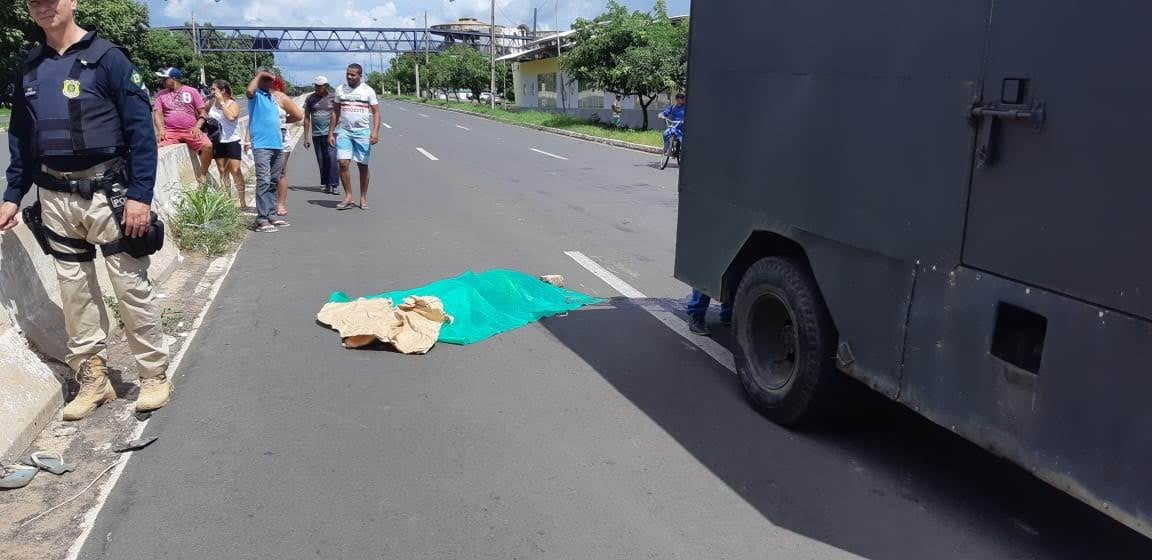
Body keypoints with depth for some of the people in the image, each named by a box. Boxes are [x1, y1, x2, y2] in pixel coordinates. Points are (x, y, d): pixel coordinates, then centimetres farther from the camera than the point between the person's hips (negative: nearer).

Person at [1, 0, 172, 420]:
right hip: (54, 199, 5)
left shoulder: (105, 57, -5)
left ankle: (155, 375, 12)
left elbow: (141, 129, -10)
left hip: (107, 193, -5)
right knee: (75, 292, 9)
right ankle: (93, 379, 20)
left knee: (131, 287, -1)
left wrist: (140, 194, -16)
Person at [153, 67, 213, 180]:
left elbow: (203, 112, 7)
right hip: (170, 131, 2)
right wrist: (161, 130, -10)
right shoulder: (161, 94, 15)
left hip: (190, 131, -1)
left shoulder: (191, 91, 10)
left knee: (208, 145, -27)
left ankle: (201, 176, -12)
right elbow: (158, 113, 8)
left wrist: (197, 127, -10)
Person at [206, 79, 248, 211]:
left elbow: (231, 117, -26)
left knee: (235, 171, -9)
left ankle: (243, 201, 0)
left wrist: (222, 102, -19)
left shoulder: (233, 104, -7)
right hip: (218, 142, 5)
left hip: (232, 141, -5)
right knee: (222, 171, 8)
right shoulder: (212, 103, 7)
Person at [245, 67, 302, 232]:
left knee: (274, 182, 12)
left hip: (277, 145, 7)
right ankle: (262, 219, -13)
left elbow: (299, 115, 22)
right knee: (263, 181, -12)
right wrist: (259, 74, -14)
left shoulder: (276, 96, 17)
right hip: (261, 145, -7)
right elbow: (249, 90, -26)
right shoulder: (255, 95, 1)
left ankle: (271, 214, 20)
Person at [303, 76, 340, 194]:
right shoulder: (310, 99, 8)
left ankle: (335, 185, -12)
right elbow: (306, 118, 10)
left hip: (330, 133, -3)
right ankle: (326, 184, 14)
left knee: (332, 158, -14)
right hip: (316, 134, 3)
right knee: (321, 161, 5)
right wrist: (306, 137, 7)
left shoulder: (333, 98, 2)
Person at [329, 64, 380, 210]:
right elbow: (335, 112, 13)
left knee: (363, 165, 4)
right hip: (344, 131, 2)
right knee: (343, 163, -11)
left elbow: (376, 112, -2)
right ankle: (348, 197, -1)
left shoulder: (368, 90, 0)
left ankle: (363, 198, 15)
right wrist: (331, 132, 7)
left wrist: (375, 132, -15)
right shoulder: (340, 89, 8)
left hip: (362, 132, -2)